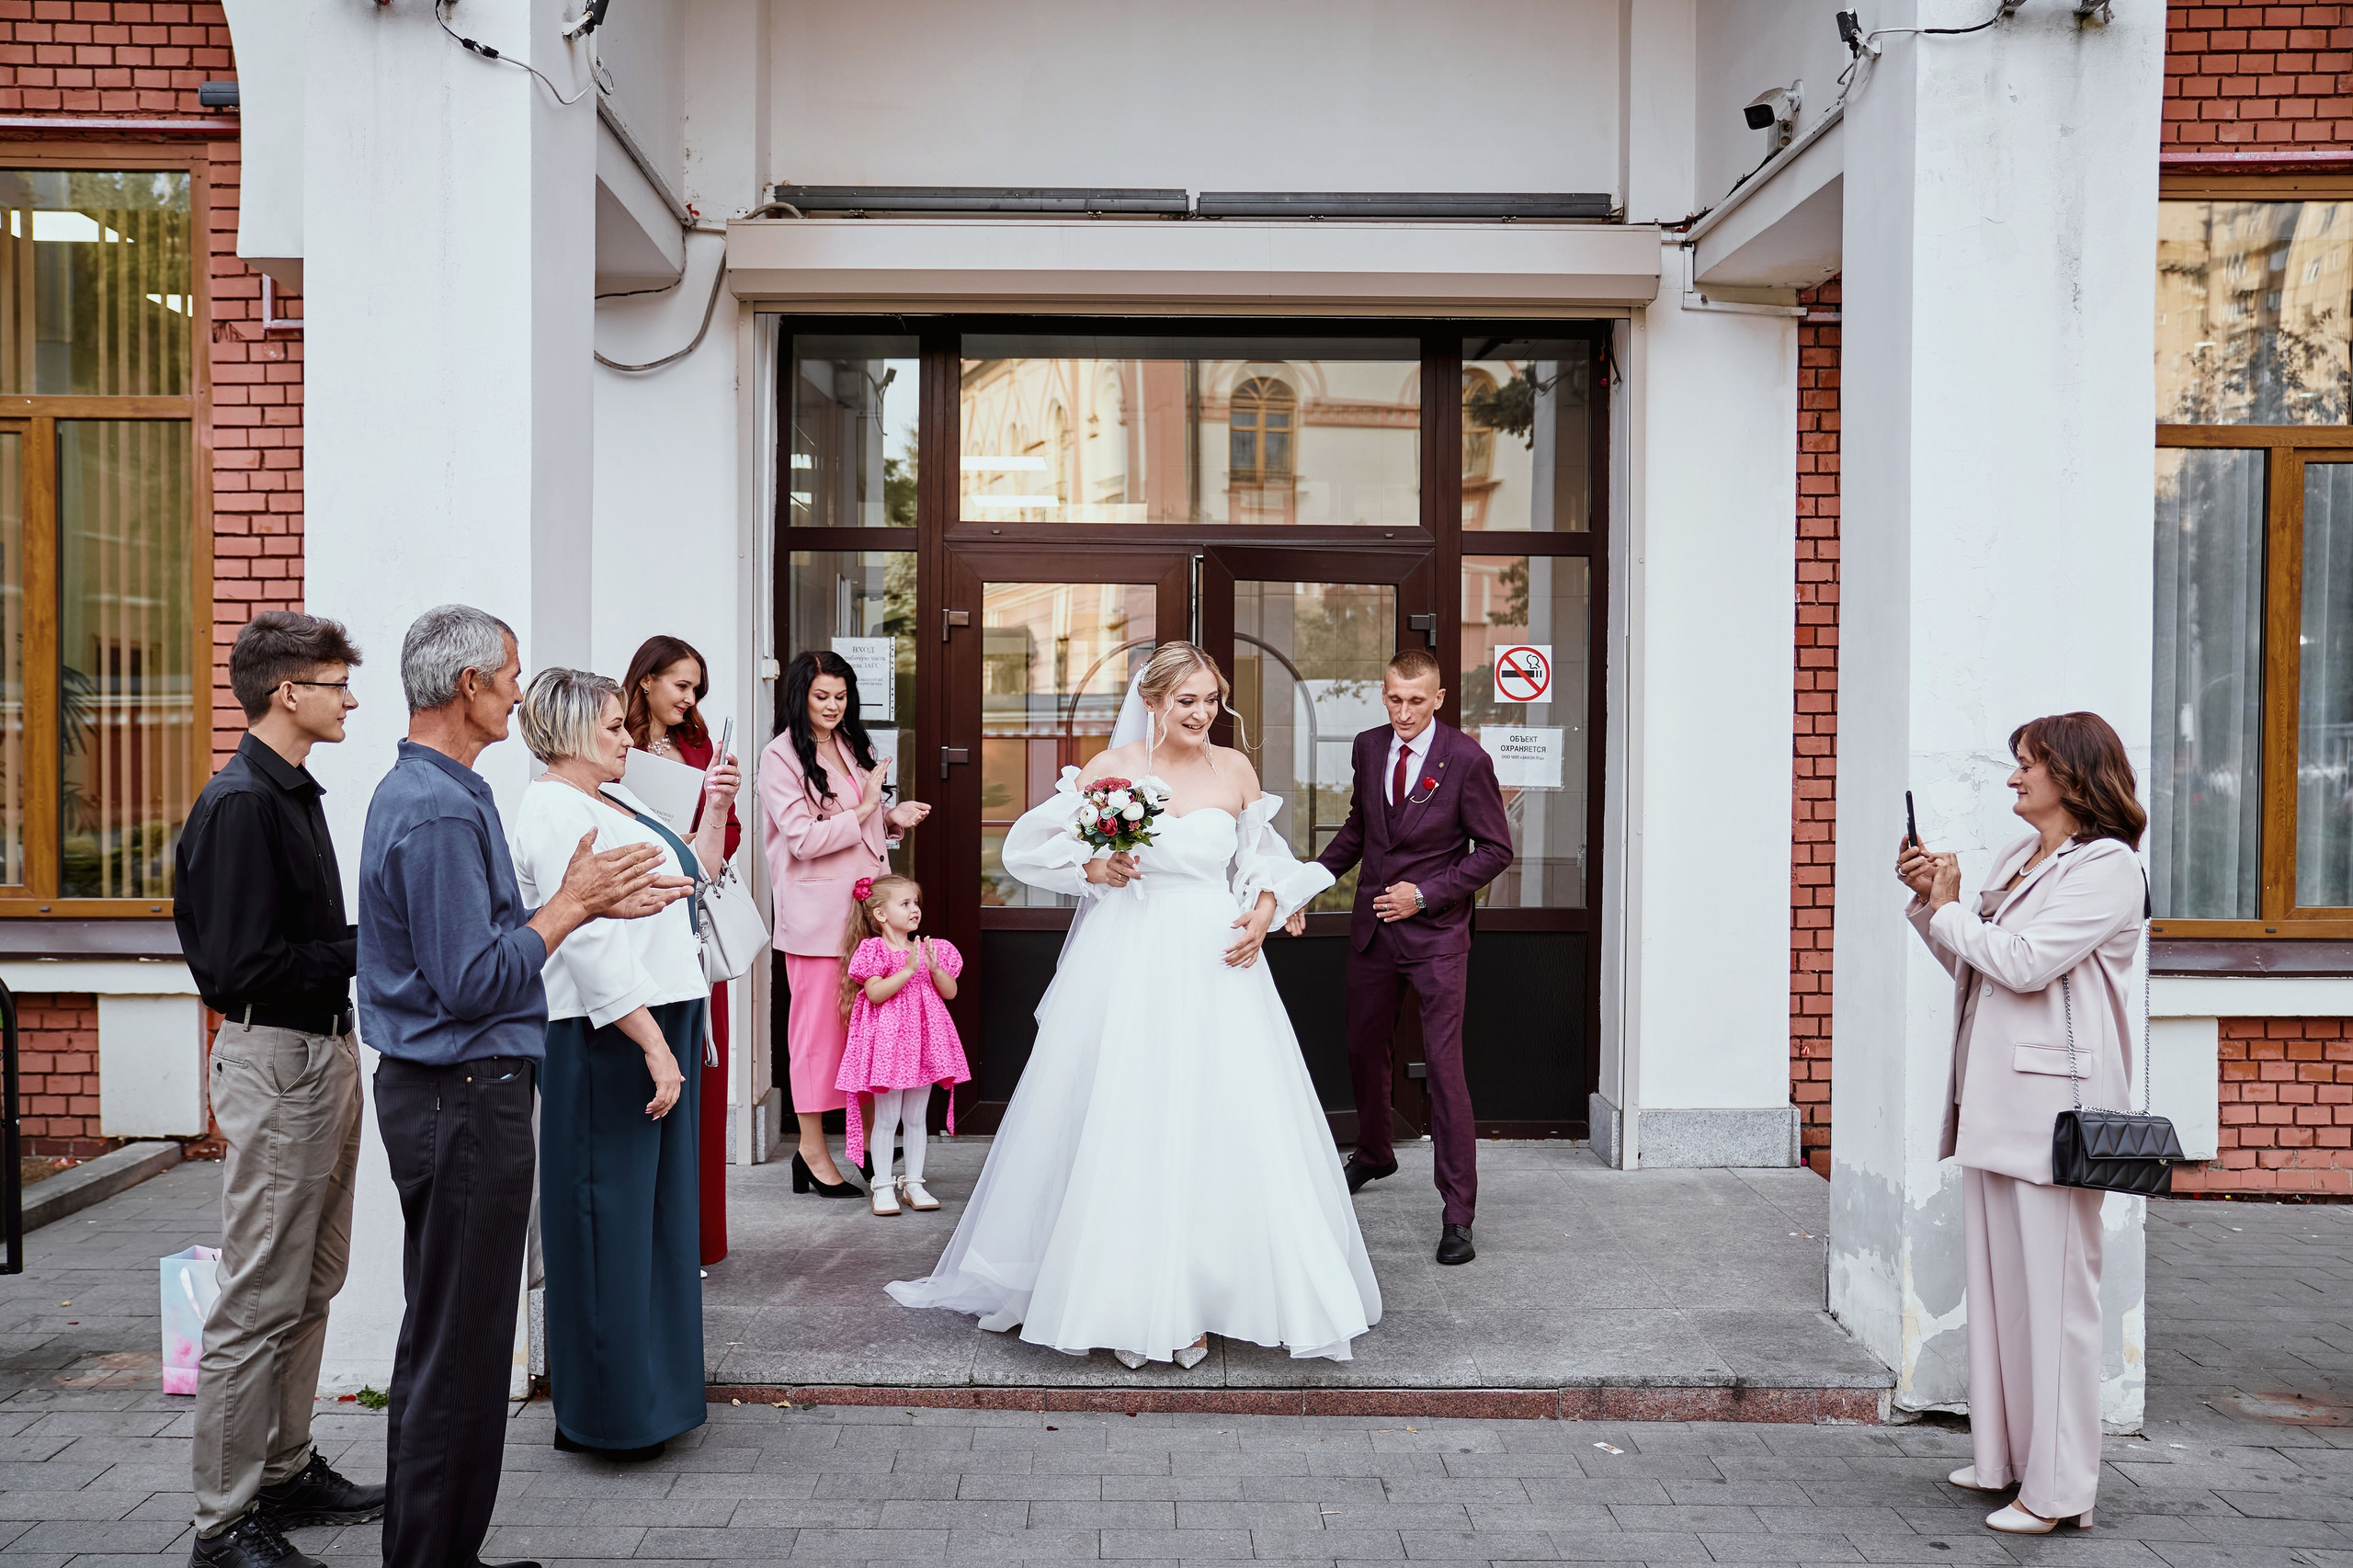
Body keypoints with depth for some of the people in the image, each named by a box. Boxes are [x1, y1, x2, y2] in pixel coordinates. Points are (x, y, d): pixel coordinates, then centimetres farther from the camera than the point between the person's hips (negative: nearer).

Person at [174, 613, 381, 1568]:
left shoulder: (295, 793, 14)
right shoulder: (239, 804, -17)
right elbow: (244, 967, -22)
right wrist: (365, 948, -16)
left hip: (326, 1051, 10)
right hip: (274, 1061, -10)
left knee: (311, 1284, 18)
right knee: (260, 1302, -2)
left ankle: (286, 1473, 31)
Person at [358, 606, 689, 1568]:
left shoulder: (426, 792, 13)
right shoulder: (441, 811, -20)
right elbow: (473, 982, -23)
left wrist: (590, 904, 11)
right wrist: (571, 905, -13)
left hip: (442, 1089, 11)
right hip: (465, 1099, -11)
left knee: (443, 1337, 19)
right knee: (459, 1347, -1)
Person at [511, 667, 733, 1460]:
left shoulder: (614, 798, 16)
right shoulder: (557, 808, -13)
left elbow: (687, 882, 25)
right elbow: (590, 946, -22)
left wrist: (714, 814, 12)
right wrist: (654, 1045, -24)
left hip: (658, 1023, 10)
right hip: (608, 1038, -10)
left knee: (656, 1208, 15)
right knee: (609, 1217, -1)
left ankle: (652, 1386, 27)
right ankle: (607, 1409, 11)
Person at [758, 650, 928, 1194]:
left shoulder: (857, 748, 15)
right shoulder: (780, 758, -7)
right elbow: (803, 839, -14)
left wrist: (893, 817, 6)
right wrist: (865, 809, -12)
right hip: (818, 914, -6)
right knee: (819, 1024, 0)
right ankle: (813, 1150, 9)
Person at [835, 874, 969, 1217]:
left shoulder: (931, 948, 9)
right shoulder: (873, 950, -6)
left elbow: (950, 992, 7)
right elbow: (875, 993, -18)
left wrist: (934, 968, -10)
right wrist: (908, 969, -23)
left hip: (923, 1039, 5)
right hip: (888, 1040, -5)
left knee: (917, 1117, 11)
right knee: (887, 1117, -2)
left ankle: (914, 1183, 18)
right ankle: (882, 1186, 7)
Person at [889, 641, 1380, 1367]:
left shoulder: (1236, 772, 5)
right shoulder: (1112, 767, -2)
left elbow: (1264, 862, 15)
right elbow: (1028, 845, 4)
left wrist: (1265, 911, -4)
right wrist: (1090, 867, -12)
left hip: (1216, 966, 2)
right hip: (1129, 967, -2)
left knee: (1223, 1129, 1)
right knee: (1121, 1129, 1)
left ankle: (1195, 1302, 15)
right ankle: (1126, 1302, 15)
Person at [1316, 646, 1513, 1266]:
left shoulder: (1467, 759, -12)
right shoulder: (1369, 747, 4)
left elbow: (1495, 849, -8)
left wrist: (1424, 893, -16)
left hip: (1436, 934, -5)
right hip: (1372, 927, 6)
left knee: (1443, 1068, -7)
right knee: (1364, 1050, 19)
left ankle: (1458, 1214, 0)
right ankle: (1374, 1154, 45)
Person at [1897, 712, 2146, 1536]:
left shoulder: (2108, 867, -8)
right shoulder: (2014, 861, 16)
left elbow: (2026, 963, -18)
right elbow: (1971, 965, 20)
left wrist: (1950, 911, -5)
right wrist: (1929, 902, 8)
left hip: (2052, 1104, -9)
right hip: (1993, 1099, 9)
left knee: (2055, 1290, -3)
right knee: (1995, 1282, 14)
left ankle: (2059, 1488, 5)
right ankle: (2004, 1456, 25)